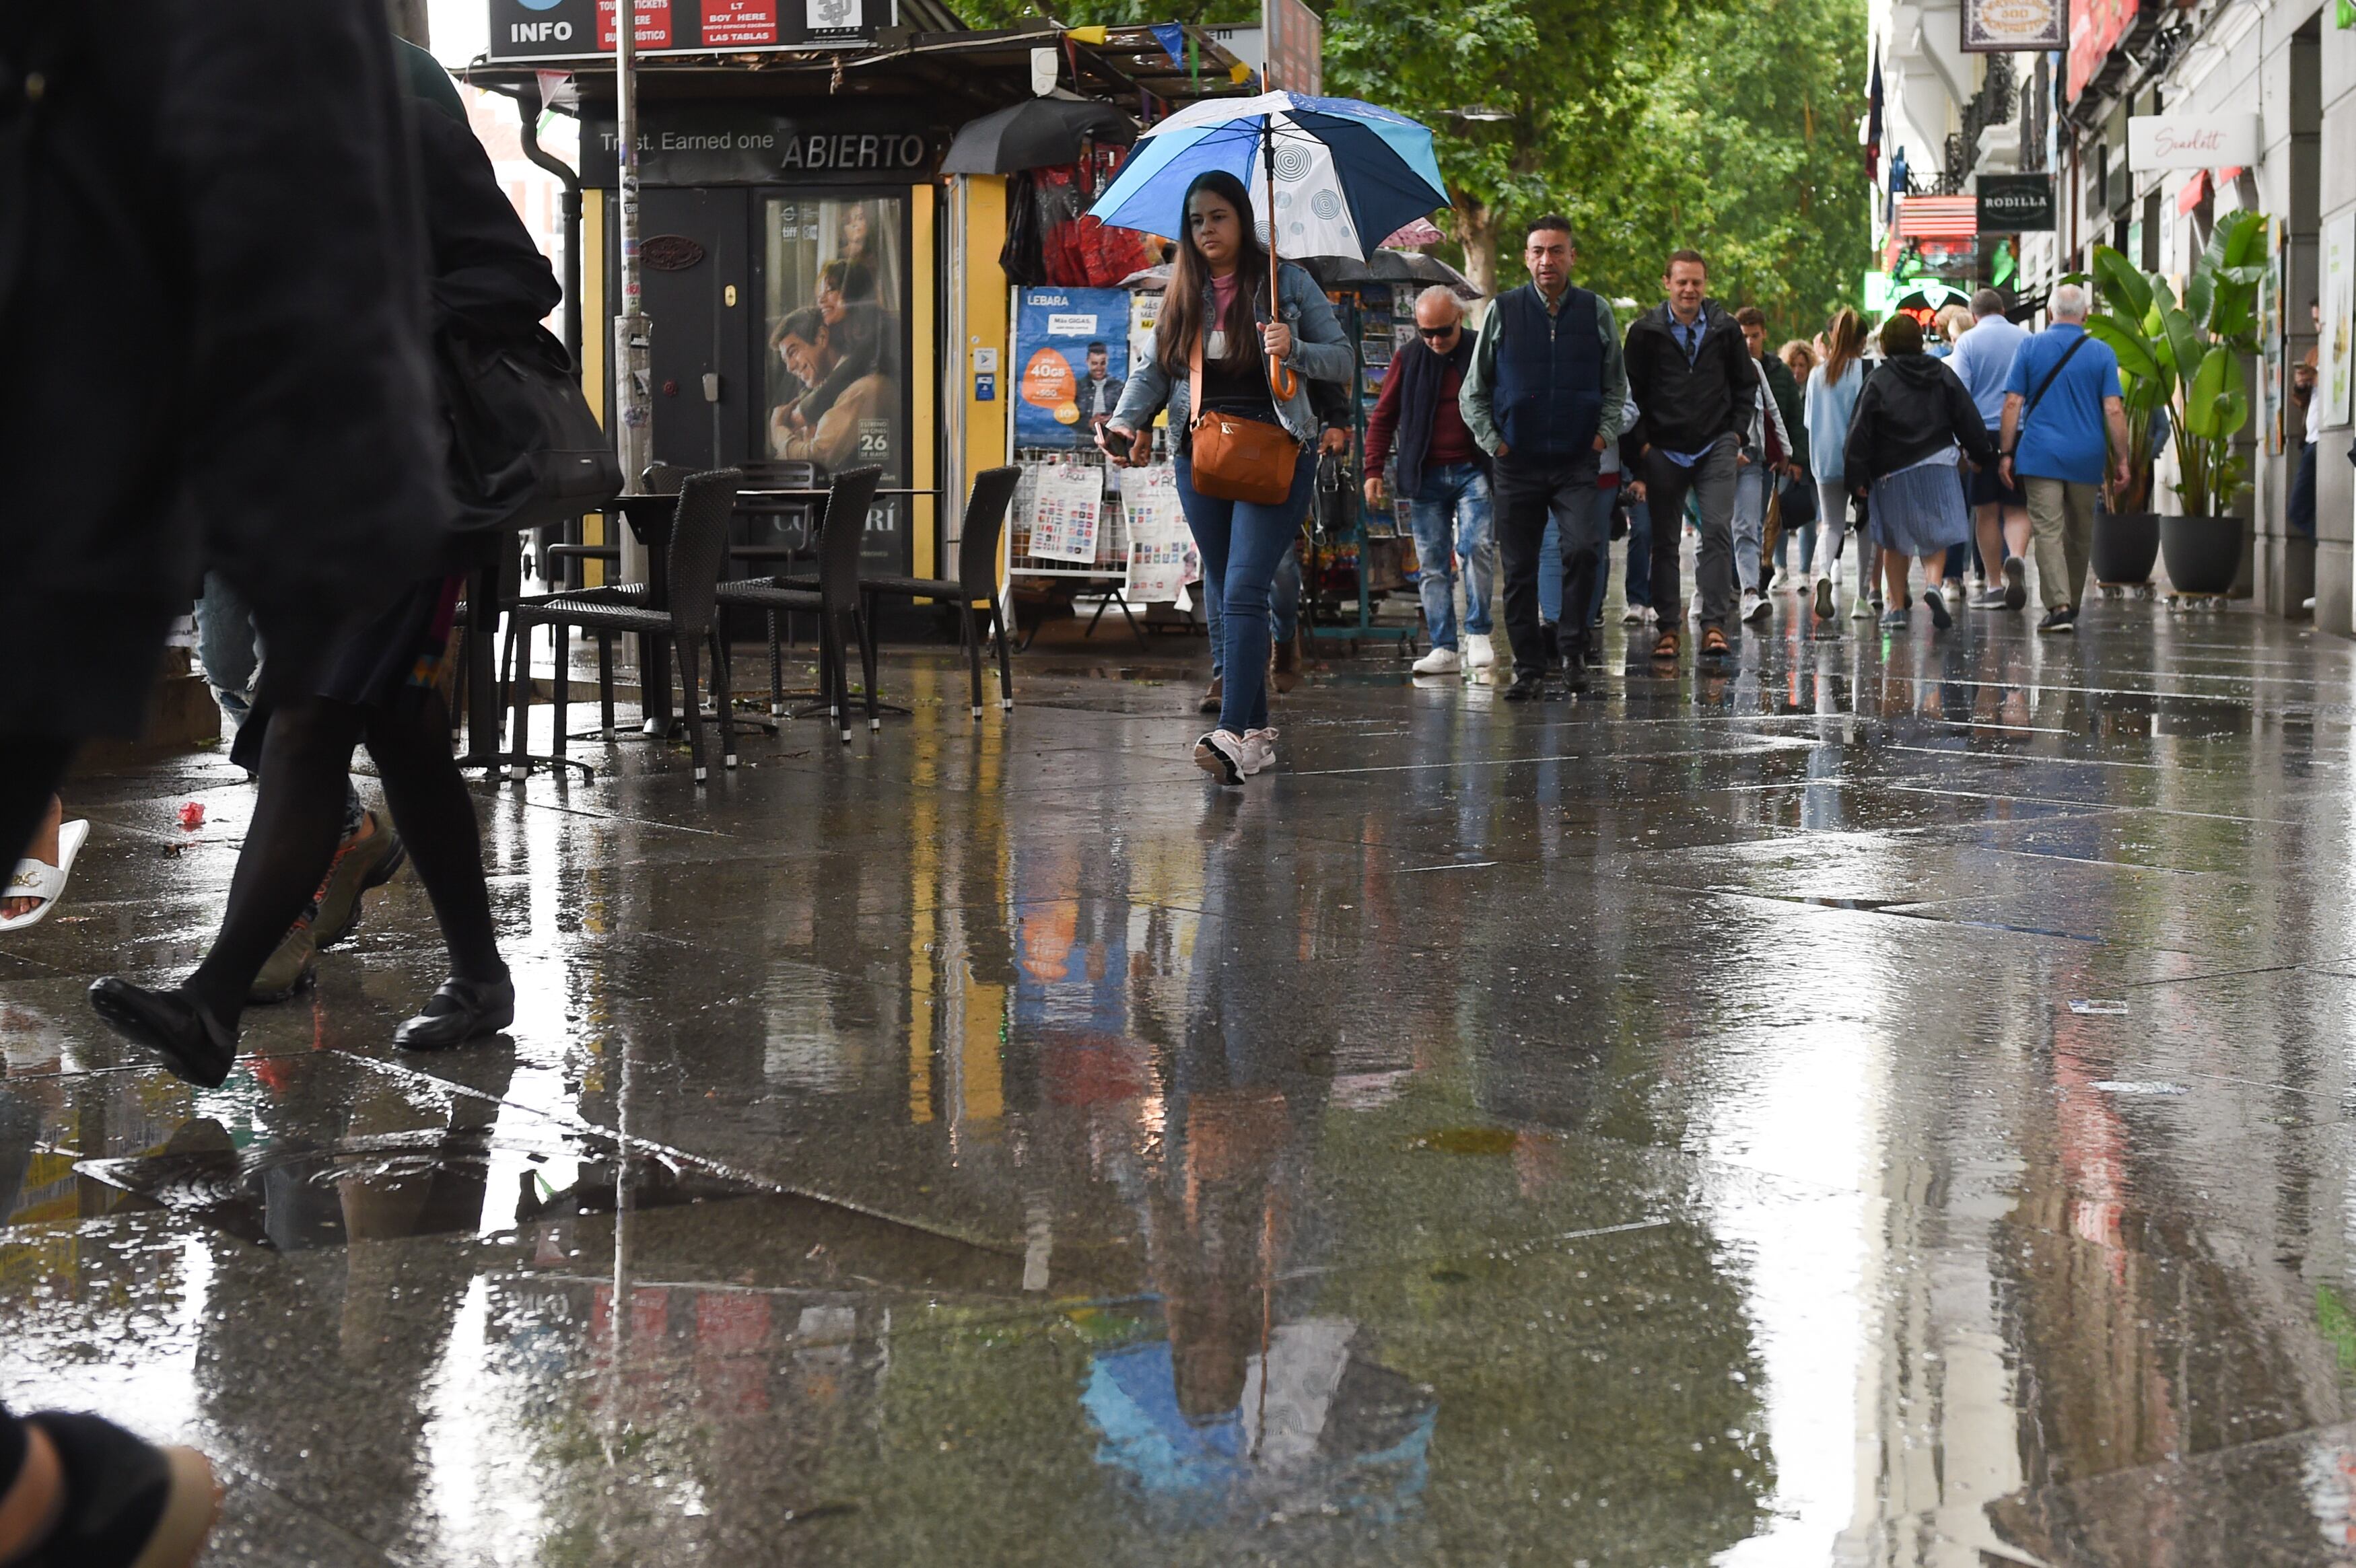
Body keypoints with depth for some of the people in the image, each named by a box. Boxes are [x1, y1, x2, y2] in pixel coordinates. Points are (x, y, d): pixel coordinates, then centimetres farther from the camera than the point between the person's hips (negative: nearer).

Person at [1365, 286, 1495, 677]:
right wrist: (1374, 470, 2)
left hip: (1473, 470, -2)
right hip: (1426, 478, 2)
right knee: (1432, 565, 0)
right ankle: (1444, 648, 3)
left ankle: (1478, 634, -8)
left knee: (1476, 547, -19)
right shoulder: (1408, 360, 6)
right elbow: (1382, 418, 11)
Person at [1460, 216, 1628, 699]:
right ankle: (1529, 668, 12)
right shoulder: (1502, 312, 3)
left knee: (1582, 549, -20)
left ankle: (1574, 646, -1)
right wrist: (1492, 440, 0)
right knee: (1519, 568, 2)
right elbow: (1473, 391, 10)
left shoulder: (1596, 311, 5)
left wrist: (1605, 433, 2)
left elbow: (1616, 387, 15)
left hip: (1578, 462, -1)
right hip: (1518, 464, 1)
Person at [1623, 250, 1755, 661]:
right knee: (1665, 541, 5)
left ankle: (1714, 625, -11)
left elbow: (1746, 384, 15)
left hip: (1716, 447, 0)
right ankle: (1668, 627, 11)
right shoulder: (1646, 332, 1)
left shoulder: (1725, 329, 5)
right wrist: (1643, 442, -2)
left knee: (1718, 531, -11)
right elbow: (1631, 391, 6)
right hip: (1664, 451, 0)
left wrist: (1736, 434, 5)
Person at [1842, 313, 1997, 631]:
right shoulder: (1942, 374, 4)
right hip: (1937, 466, 2)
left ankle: (1896, 606, 13)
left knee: (1894, 541, 10)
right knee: (1935, 534, 8)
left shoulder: (1878, 382, -6)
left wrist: (1857, 477, -3)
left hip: (1892, 473, -2)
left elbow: (1860, 432, -8)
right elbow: (1967, 418, 7)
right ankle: (1933, 584, -19)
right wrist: (1983, 454, 17)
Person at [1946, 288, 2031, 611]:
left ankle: (1996, 586, 9)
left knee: (1986, 512, 7)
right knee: (2016, 509, 5)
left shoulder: (1968, 342, 0)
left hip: (1983, 430, -1)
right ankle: (2017, 558, -26)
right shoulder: (2026, 340, 7)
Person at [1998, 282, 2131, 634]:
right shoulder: (2102, 353, 1)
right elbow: (2114, 410, -4)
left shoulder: (2030, 347, 1)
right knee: (2080, 535, 14)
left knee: (2047, 531, -6)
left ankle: (2059, 606, -19)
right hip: (2086, 458, 1)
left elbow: (2012, 403, -2)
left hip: (2040, 455, -1)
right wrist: (2121, 460, 1)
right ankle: (2072, 605, 26)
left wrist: (2007, 452, 3)